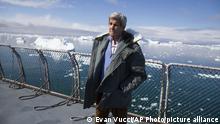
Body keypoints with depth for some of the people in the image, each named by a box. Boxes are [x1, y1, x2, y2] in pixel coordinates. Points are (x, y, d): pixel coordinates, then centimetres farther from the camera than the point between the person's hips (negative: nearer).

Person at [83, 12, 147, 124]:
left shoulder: (132, 48, -17)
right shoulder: (100, 42, -1)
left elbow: (140, 74, -14)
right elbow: (94, 66, 8)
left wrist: (123, 89, -17)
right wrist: (93, 88, 4)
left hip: (118, 97, -4)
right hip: (100, 93, 5)